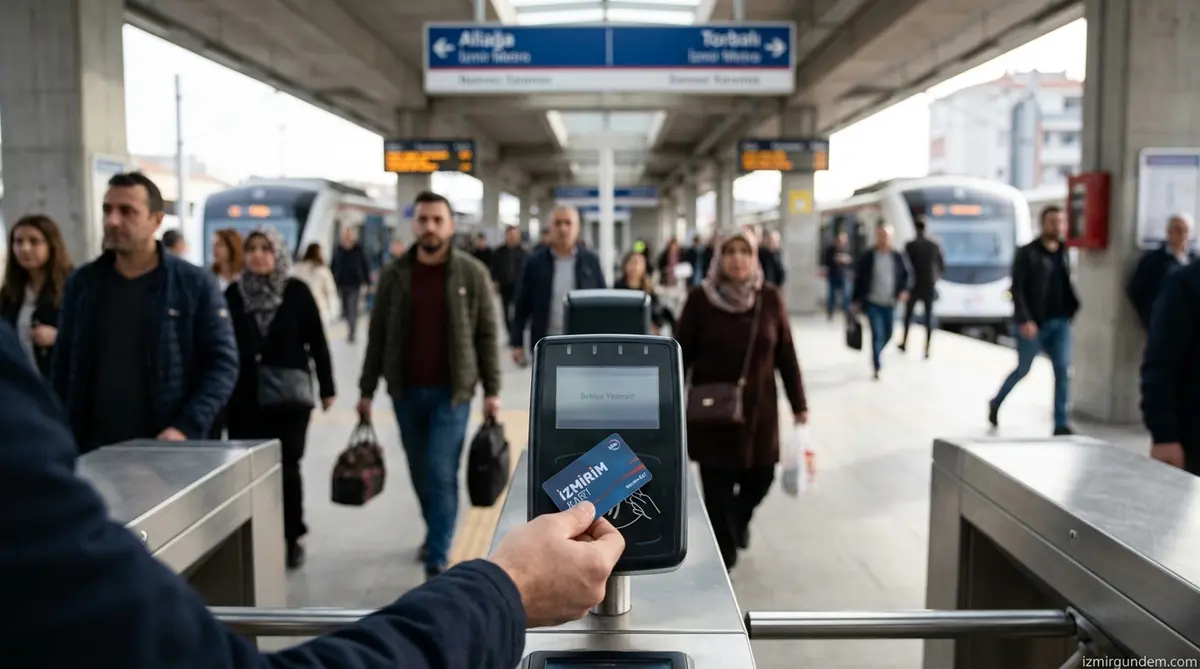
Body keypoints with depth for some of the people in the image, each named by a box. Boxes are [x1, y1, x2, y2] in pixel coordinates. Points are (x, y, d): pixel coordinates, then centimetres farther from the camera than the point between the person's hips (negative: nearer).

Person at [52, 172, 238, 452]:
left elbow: (223, 362, -5)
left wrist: (186, 428, -16)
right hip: (94, 449, 3)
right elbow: (64, 366, 11)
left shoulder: (196, 284, -2)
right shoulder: (81, 283, 9)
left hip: (170, 450, -3)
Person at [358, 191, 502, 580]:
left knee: (441, 475, -6)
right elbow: (378, 335, 7)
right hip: (406, 392, 3)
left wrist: (491, 390, -6)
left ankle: (437, 563, 1)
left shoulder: (472, 273, -3)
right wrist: (367, 390, 6)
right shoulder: (394, 275, 3)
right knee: (421, 474, 15)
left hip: (451, 392, -3)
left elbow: (487, 335, -2)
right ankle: (437, 535, 38)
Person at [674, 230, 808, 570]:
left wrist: (799, 403, 6)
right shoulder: (700, 299, -9)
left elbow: (786, 355, 3)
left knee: (760, 478, 10)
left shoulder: (770, 299, -3)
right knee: (717, 487, 2)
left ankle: (739, 519, 44)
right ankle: (723, 555, 23)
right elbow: (681, 354, -4)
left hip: (759, 408, 2)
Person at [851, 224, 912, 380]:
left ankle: (875, 355, 41)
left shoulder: (898, 257, 0)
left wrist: (904, 290, -7)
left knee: (888, 334, 12)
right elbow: (858, 279, -1)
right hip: (872, 302, -3)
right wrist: (855, 301, -2)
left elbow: (907, 274, 10)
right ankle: (877, 368, -4)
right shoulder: (867, 257, -6)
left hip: (890, 303, 3)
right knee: (877, 334, -10)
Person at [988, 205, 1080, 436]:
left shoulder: (1064, 252, 9)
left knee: (1063, 371, -3)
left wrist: (1072, 310, 2)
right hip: (1033, 323, -4)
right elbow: (1017, 289, -13)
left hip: (1060, 322, 5)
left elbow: (1067, 285, 14)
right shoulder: (1027, 253, -8)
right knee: (1022, 369, 9)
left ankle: (1061, 424, 3)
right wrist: (1024, 320, -20)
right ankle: (996, 403, 33)